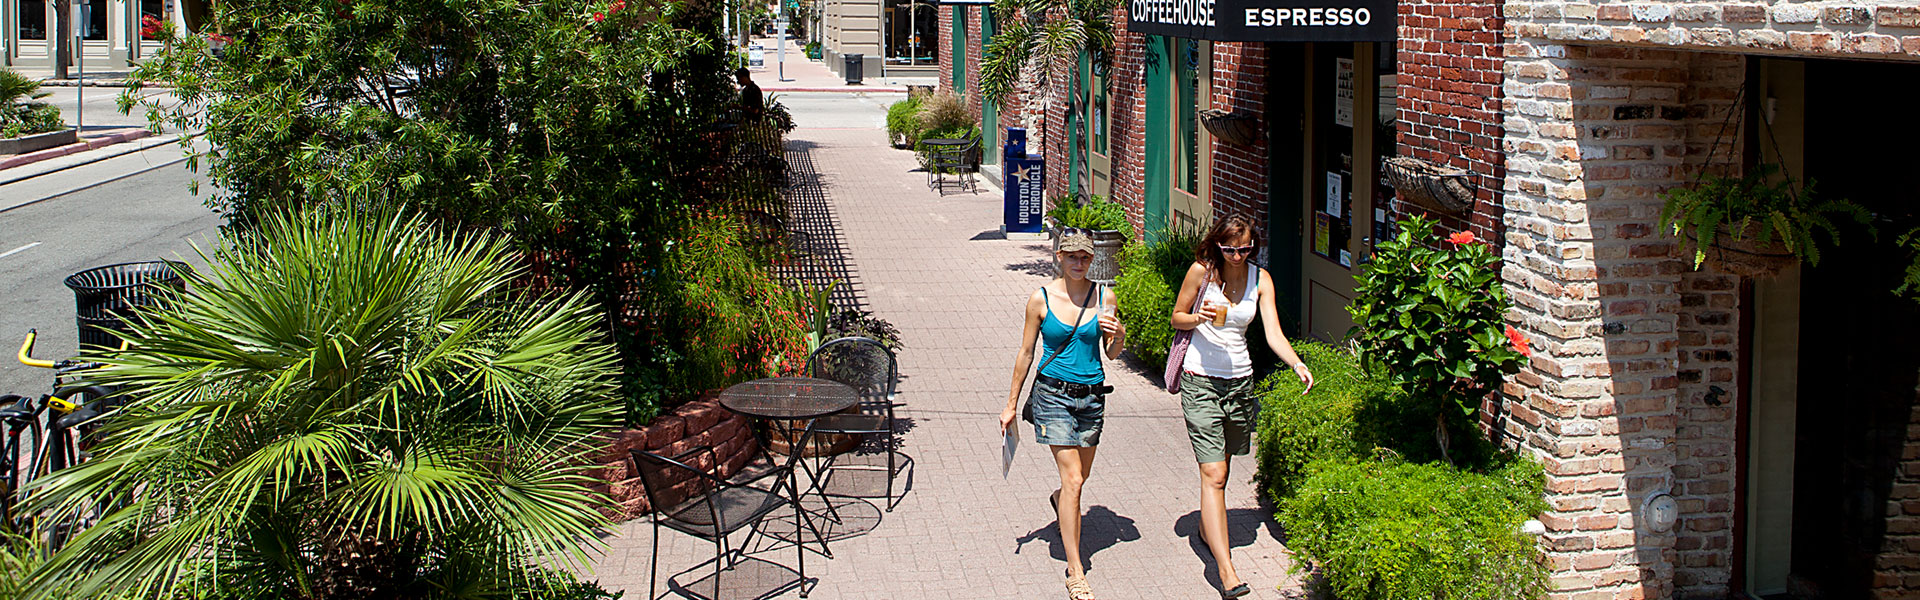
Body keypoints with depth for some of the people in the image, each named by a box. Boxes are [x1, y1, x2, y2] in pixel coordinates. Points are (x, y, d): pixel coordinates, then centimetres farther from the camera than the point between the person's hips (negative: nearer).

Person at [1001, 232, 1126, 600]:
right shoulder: (1041, 300, -5)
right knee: (1072, 478, -12)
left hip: (1092, 396, 3)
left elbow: (1112, 354, 9)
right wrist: (1011, 403, 5)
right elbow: (1026, 353, 2)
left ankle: (1060, 501, 56)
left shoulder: (1104, 298, 1)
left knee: (1079, 476, 17)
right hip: (1053, 393, -3)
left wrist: (1119, 334, -13)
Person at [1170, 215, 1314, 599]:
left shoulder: (1260, 279, 1)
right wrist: (1198, 318, -18)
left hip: (1240, 380, 4)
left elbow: (1273, 333, -6)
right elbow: (1177, 318, 4)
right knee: (1213, 474, -12)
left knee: (1218, 466, 15)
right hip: (1200, 380, -4)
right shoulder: (1202, 271, -7)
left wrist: (1297, 364, -23)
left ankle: (1208, 528, 43)